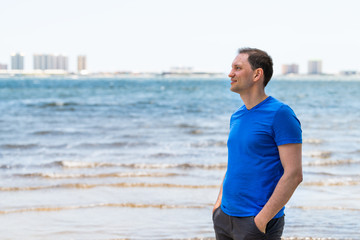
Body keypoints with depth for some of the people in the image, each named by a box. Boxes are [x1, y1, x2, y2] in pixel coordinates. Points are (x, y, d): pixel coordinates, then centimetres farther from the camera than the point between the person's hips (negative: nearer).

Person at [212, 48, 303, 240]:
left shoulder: (280, 114, -11)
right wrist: (219, 203, 10)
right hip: (224, 217, 7)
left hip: (257, 223, -7)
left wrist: (262, 219, -19)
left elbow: (294, 174, -16)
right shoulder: (237, 117, 12)